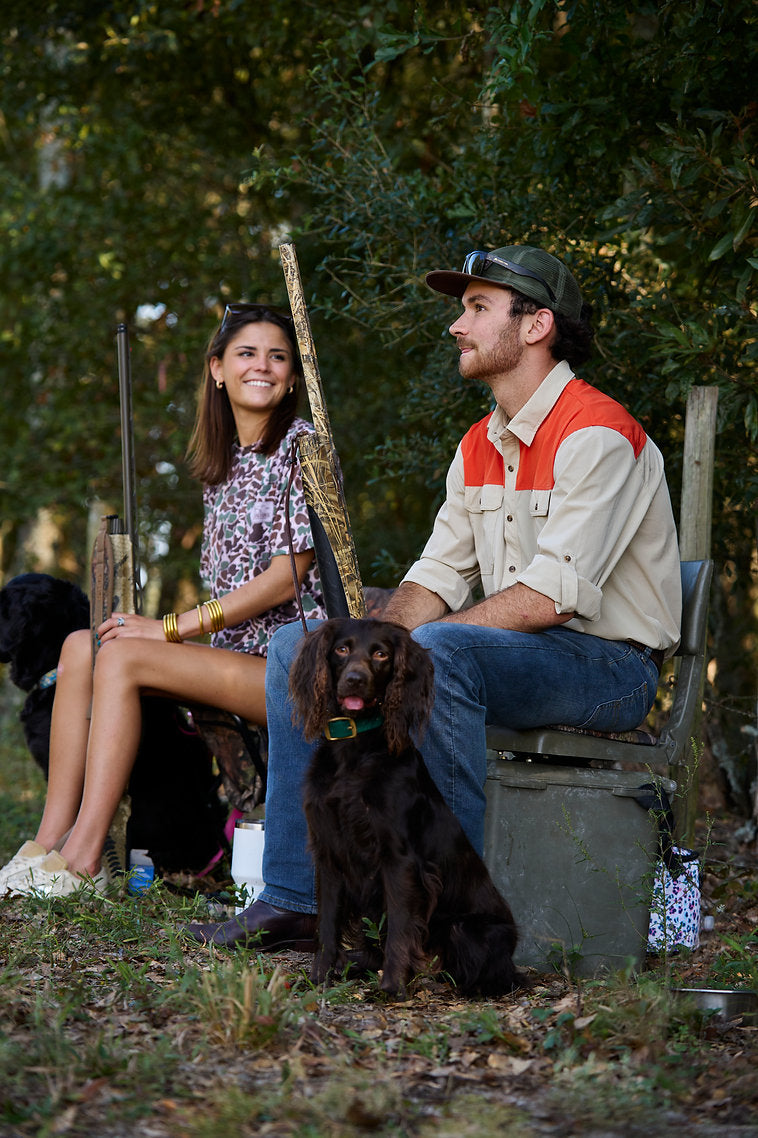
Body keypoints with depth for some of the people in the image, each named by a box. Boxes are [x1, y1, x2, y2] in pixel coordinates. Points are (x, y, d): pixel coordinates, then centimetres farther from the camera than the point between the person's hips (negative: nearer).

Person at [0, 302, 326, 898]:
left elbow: (288, 577, -13)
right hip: (238, 652, 8)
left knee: (121, 657, -22)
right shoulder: (221, 463, 18)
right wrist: (166, 630, 1)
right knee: (81, 646, -9)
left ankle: (82, 861, -23)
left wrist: (173, 627, -14)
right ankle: (49, 843, -16)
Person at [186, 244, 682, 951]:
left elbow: (549, 596, -24)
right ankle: (297, 897, -5)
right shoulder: (479, 446, 14)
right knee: (298, 647, -2)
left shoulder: (597, 435, -16)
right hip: (509, 651, 9)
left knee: (437, 649, -37)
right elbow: (437, 576, 10)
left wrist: (406, 643, -21)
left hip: (609, 662, -9)